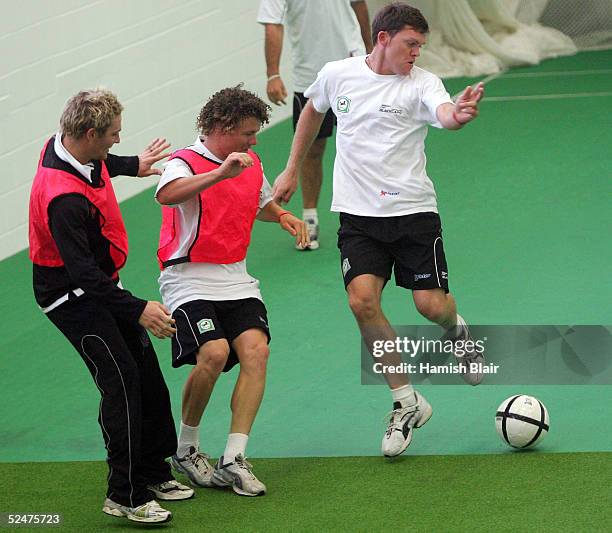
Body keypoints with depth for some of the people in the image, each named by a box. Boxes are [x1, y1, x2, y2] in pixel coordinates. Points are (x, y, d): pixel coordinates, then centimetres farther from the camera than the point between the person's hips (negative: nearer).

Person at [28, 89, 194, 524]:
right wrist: (138, 309, -33)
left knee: (146, 371, 12)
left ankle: (152, 472, 26)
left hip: (98, 284, 10)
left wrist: (133, 166, 40)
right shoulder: (64, 198, -33)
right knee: (120, 379, -15)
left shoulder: (67, 147, -4)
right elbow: (83, 272, -33)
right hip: (71, 296, -10)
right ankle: (125, 496, -8)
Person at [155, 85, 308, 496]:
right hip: (189, 279, -6)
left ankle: (234, 458, -17)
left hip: (236, 279, 6)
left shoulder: (251, 165, 14)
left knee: (256, 350, -17)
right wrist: (220, 173, -43)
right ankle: (187, 449, -2)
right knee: (214, 353, -25)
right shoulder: (186, 162, -9)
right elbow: (167, 194, -33)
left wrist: (284, 217, 14)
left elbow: (263, 203, 36)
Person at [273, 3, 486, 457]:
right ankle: (407, 403, -1)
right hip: (358, 215, 2)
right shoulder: (337, 75, 3)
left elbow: (444, 113, -30)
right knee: (362, 300, -15)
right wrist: (292, 170, 27)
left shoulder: (420, 83, -8)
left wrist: (458, 115, -55)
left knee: (431, 304, -7)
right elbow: (313, 110, 24)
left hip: (413, 210, -2)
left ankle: (457, 330, 34)